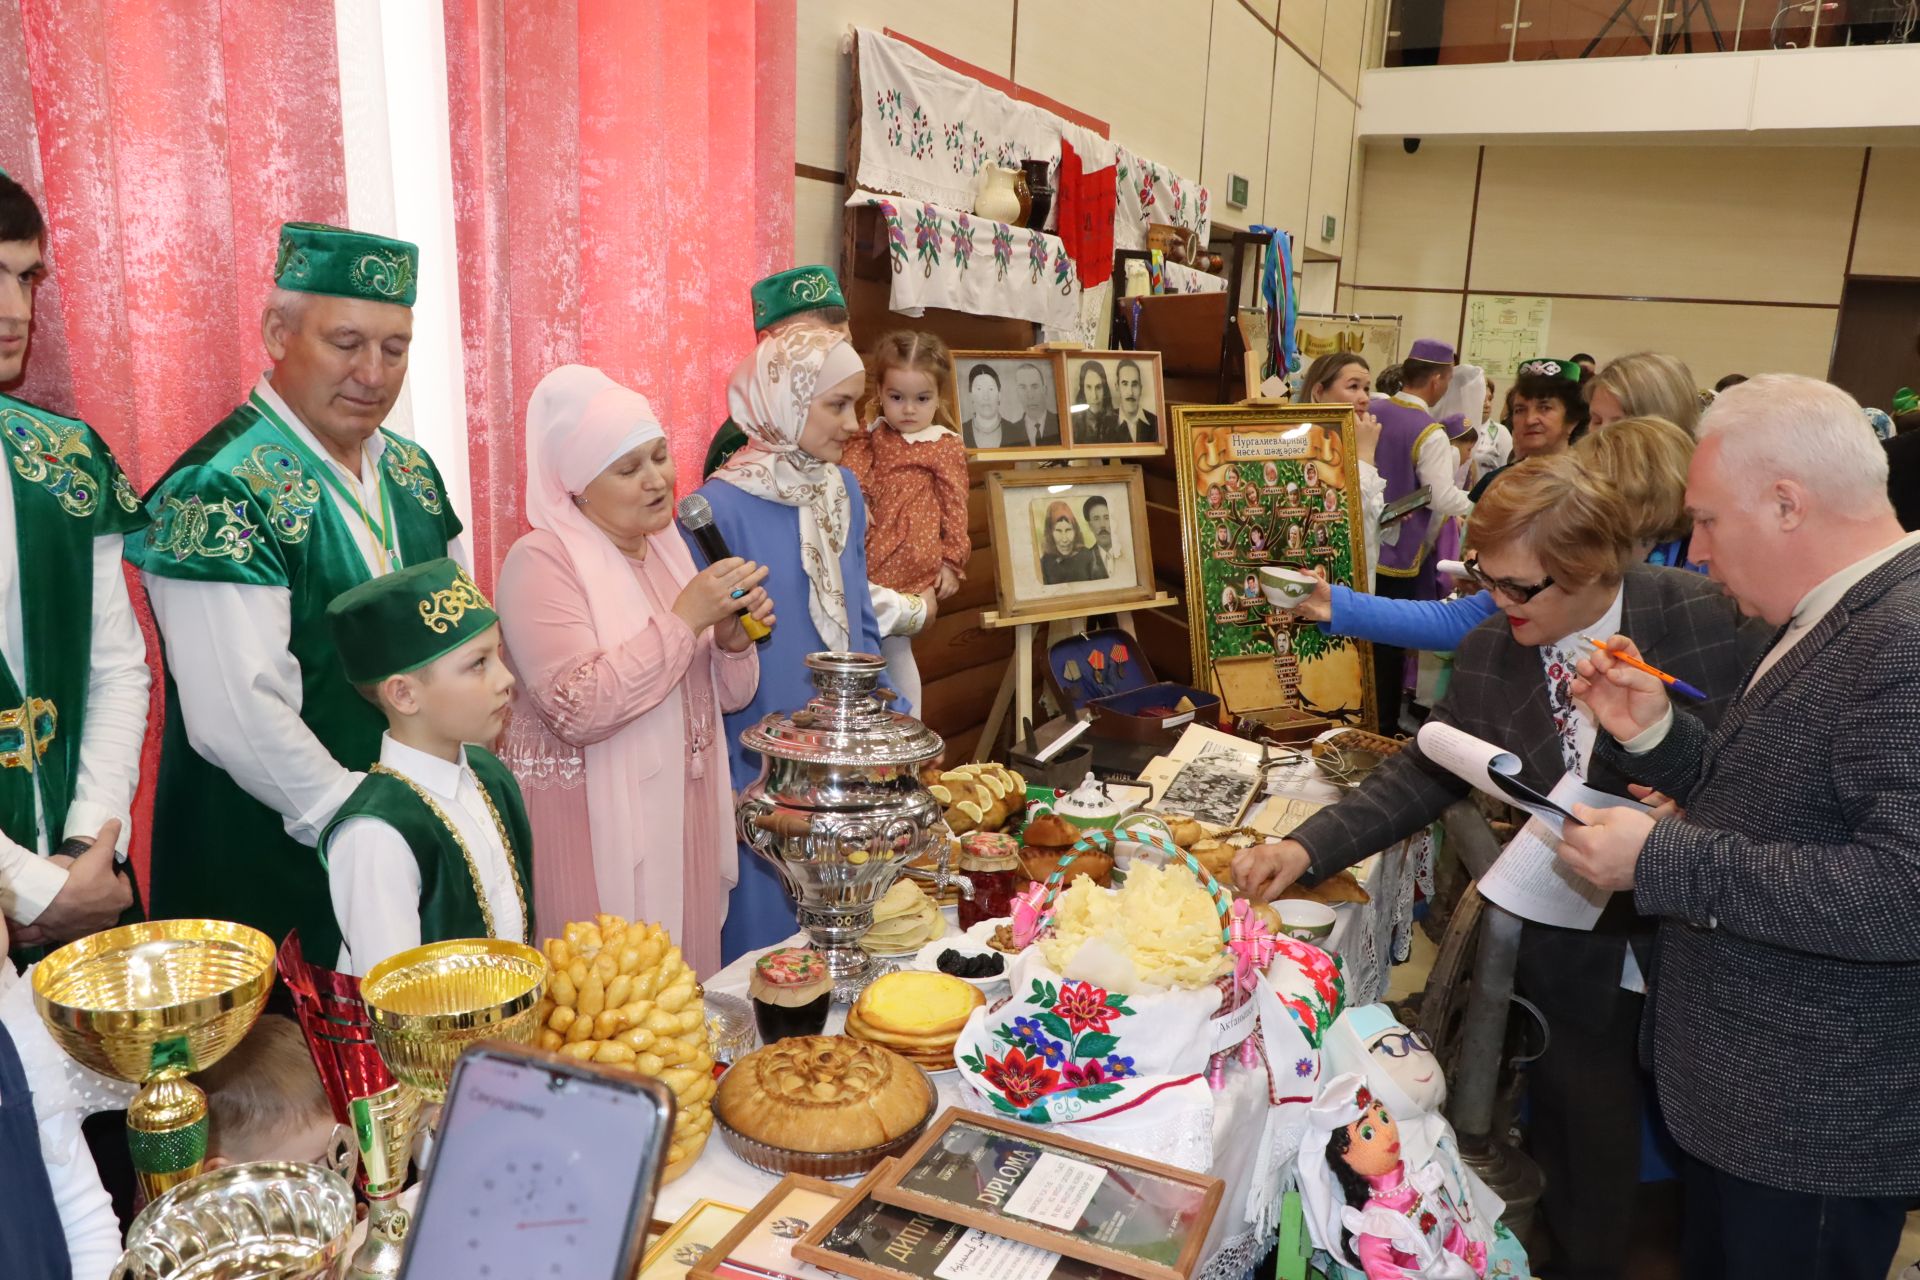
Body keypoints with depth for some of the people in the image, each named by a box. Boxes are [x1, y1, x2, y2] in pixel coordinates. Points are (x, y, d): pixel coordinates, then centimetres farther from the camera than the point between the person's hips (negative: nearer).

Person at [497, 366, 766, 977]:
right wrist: (686, 618, -23)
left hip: (685, 817, 7)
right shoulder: (541, 561, -12)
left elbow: (728, 696, 13)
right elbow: (578, 710, -25)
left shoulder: (671, 547, 9)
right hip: (594, 828, -6)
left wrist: (734, 638, -9)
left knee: (688, 976, 14)